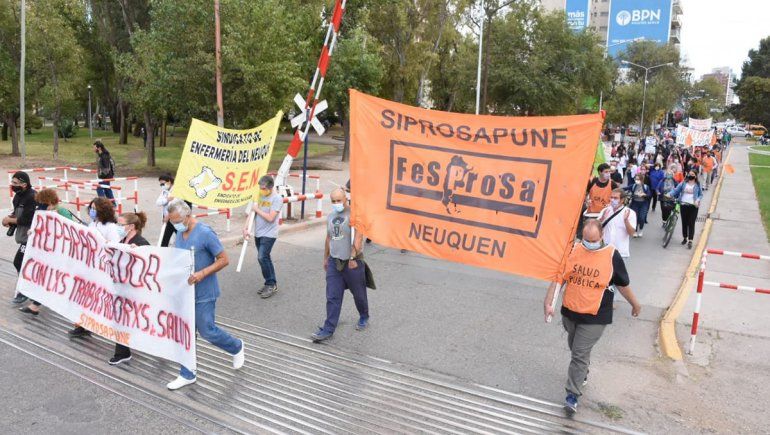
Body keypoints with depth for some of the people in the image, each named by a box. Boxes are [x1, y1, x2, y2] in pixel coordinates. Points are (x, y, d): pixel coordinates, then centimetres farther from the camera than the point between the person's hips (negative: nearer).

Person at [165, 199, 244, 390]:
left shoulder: (205, 233, -19)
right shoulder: (179, 233, 4)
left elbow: (224, 260, -17)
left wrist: (202, 274, -27)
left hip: (203, 293, -7)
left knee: (206, 331, 3)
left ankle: (237, 348, 30)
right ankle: (187, 375, 23)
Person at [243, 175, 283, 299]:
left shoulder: (277, 198, -13)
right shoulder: (260, 196, 7)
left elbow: (270, 218, -20)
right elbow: (252, 213, 12)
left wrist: (257, 209, -11)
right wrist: (246, 228, 3)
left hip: (269, 234, -7)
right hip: (258, 233, 7)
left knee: (262, 257, -14)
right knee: (265, 259, 12)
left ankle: (271, 284, -1)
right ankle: (271, 284, 22)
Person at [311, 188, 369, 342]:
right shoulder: (331, 216, 10)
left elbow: (358, 238, -22)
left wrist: (353, 257, -26)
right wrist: (325, 258, 23)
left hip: (352, 262, -5)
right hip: (334, 261, 6)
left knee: (359, 294, 13)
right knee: (332, 297, 3)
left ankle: (364, 318, 38)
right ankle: (328, 329, 6)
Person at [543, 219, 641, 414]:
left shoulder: (612, 256, -11)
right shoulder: (573, 251, -5)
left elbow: (623, 284, 4)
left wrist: (635, 304, 15)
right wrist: (548, 302, -10)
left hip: (594, 317, -4)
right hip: (570, 311, 4)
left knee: (580, 354, -6)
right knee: (574, 348, 22)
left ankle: (573, 394, 4)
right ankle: (583, 374, 48)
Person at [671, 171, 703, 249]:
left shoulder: (697, 185, 2)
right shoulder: (683, 183, 4)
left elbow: (701, 195, 8)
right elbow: (676, 190, -1)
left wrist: (698, 200, -11)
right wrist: (670, 194, -19)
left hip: (693, 206, -2)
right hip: (684, 205, 2)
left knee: (691, 223, -4)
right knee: (684, 223, 10)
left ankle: (690, 241, -3)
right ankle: (685, 238, 27)